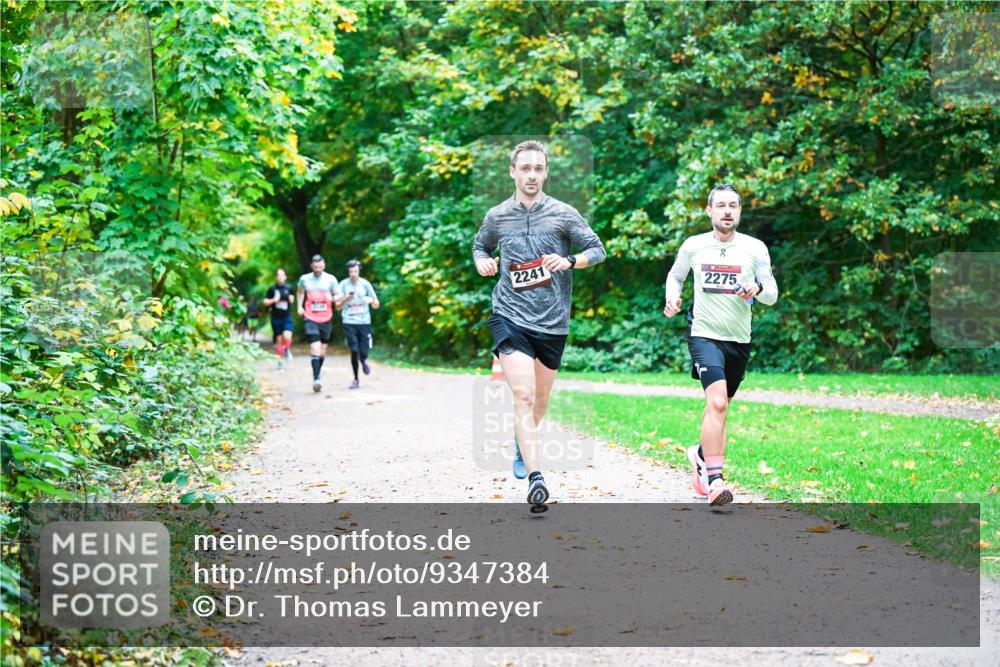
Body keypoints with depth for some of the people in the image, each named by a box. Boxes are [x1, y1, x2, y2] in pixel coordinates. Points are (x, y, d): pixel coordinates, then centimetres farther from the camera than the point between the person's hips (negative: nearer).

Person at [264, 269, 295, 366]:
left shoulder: (289, 288, 5)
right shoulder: (272, 289, 0)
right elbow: (265, 302, 3)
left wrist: (291, 299, 0)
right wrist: (273, 300, -14)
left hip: (287, 318, 0)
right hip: (276, 318, 0)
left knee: (287, 337, -19)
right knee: (279, 340, 4)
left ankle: (287, 350, 14)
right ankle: (279, 361, 16)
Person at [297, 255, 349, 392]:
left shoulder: (330, 279, 1)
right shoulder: (304, 279, 4)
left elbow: (338, 296, 5)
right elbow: (300, 292, 24)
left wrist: (334, 298, -17)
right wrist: (299, 306, 12)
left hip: (326, 319, 2)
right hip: (311, 318, -2)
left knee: (323, 349, 11)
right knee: (315, 348, -16)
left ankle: (318, 374, 29)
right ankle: (316, 379, -23)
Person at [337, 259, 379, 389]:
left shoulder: (365, 284, 3)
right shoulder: (343, 284, 0)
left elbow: (376, 305, 7)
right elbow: (338, 306, -1)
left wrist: (371, 300, -15)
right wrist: (346, 299, -20)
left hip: (364, 322, 1)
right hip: (349, 322, -1)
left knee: (364, 351, -4)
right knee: (354, 350, -10)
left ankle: (364, 361, 35)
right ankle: (356, 379, 7)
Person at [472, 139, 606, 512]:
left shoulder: (564, 214, -1)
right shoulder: (497, 217, 3)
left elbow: (597, 250, 3)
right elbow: (480, 246, 21)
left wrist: (569, 261, -16)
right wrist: (482, 261, -2)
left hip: (553, 321, 2)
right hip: (510, 317, -1)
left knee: (540, 400, 16)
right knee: (523, 396, -18)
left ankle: (522, 444, 49)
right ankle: (535, 479, -24)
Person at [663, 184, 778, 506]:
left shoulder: (755, 248, 2)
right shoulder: (693, 246, 1)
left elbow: (772, 294, 6)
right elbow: (675, 276, 19)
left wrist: (758, 289, -16)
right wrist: (672, 299, -1)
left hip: (739, 339, 3)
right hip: (704, 334, -3)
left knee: (719, 404, 17)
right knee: (717, 402, -22)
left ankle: (701, 453, 44)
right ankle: (714, 479, -23)